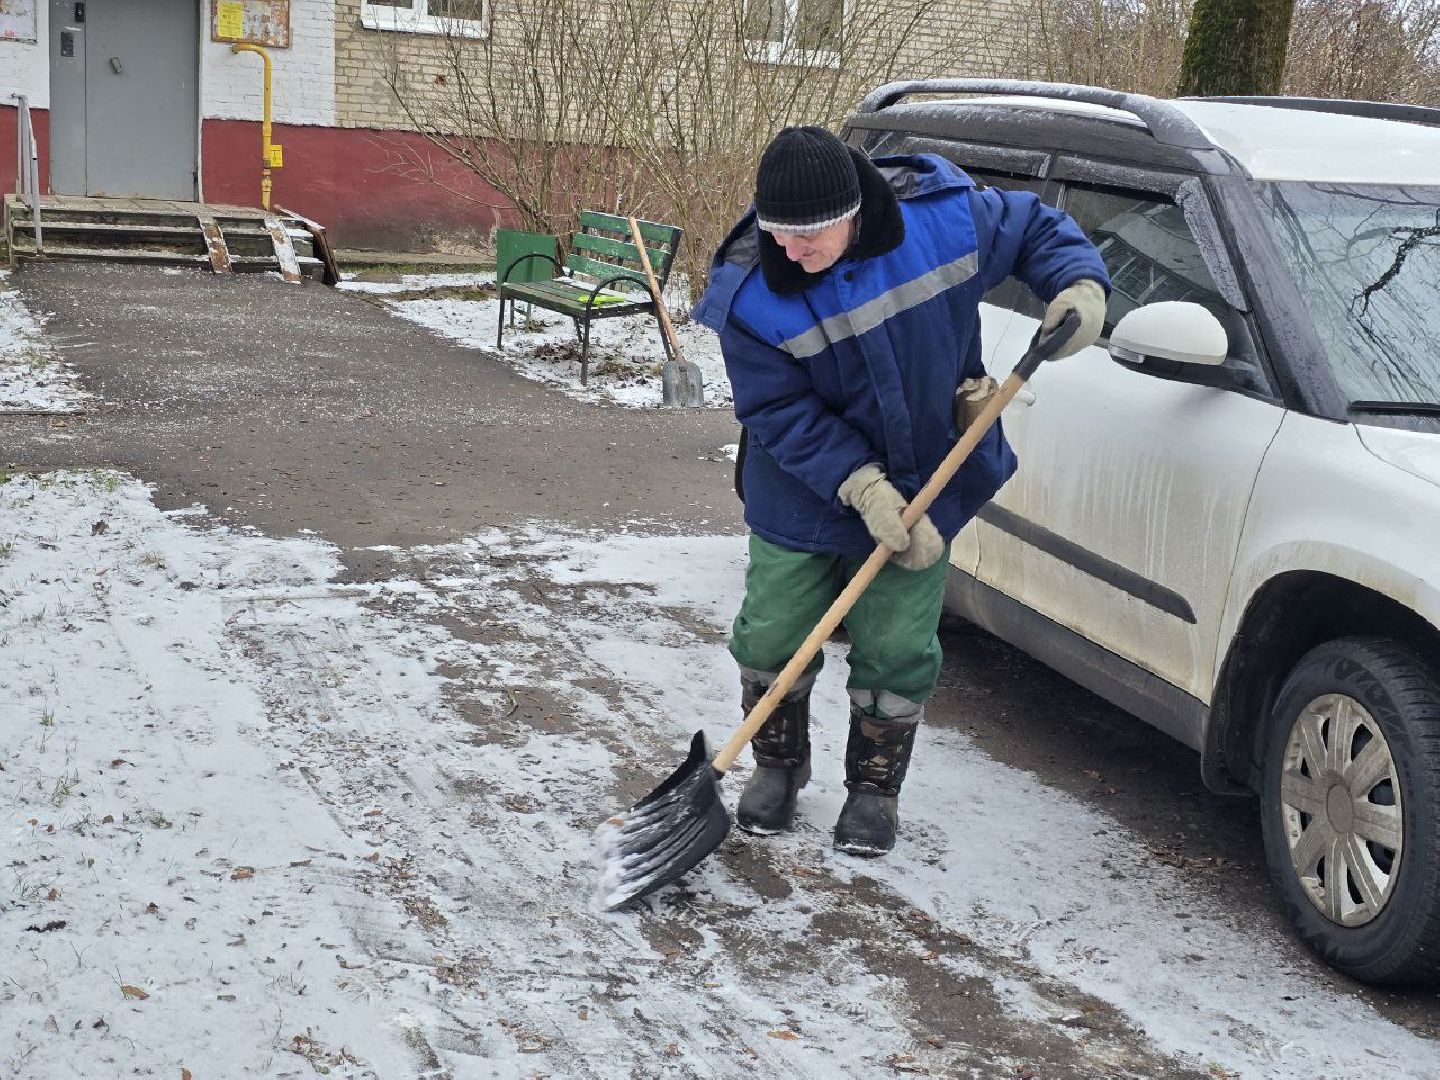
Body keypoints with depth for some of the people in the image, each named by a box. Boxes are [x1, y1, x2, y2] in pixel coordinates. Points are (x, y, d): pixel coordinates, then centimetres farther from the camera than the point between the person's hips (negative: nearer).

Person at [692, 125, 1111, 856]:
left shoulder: (945, 215, -21)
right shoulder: (748, 291, -23)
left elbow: (1037, 229, -2)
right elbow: (778, 410, -19)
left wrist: (1081, 285, -21)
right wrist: (861, 486, -28)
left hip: (920, 488, 0)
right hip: (801, 494, 0)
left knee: (896, 651, 5)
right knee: (772, 637, 8)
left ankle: (875, 788, 28)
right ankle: (777, 766, 35)